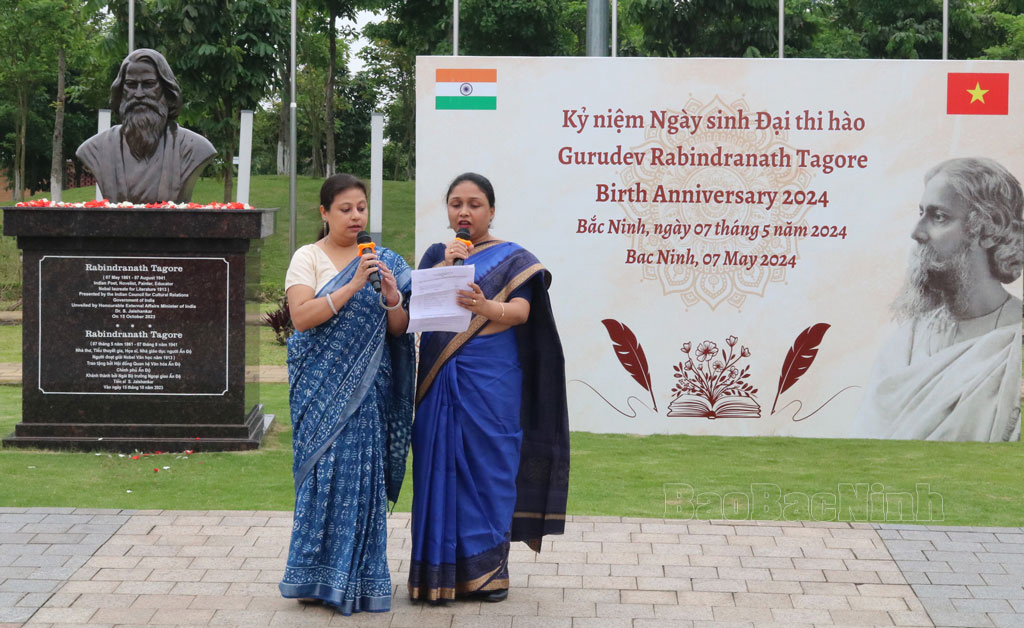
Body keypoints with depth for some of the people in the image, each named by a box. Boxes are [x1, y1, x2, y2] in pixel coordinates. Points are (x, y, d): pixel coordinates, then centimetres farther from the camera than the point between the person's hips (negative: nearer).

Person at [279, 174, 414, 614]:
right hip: (324, 386, -3)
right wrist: (353, 286, -20)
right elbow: (301, 317, -14)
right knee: (327, 469, -7)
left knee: (365, 474, 1)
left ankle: (360, 578, 9)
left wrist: (391, 298, -11)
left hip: (369, 387, 3)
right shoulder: (308, 257, 1)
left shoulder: (383, 262, 11)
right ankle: (320, 577, 1)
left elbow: (398, 331, 9)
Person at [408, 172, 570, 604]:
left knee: (488, 468, -2)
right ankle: (441, 572, 7)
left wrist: (484, 306, -32)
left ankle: (488, 569, 6)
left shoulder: (512, 258, 3)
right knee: (440, 468, 1)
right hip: (440, 382, 3)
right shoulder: (435, 255, 14)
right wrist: (445, 266, -12)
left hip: (490, 383, -3)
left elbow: (521, 312, -12)